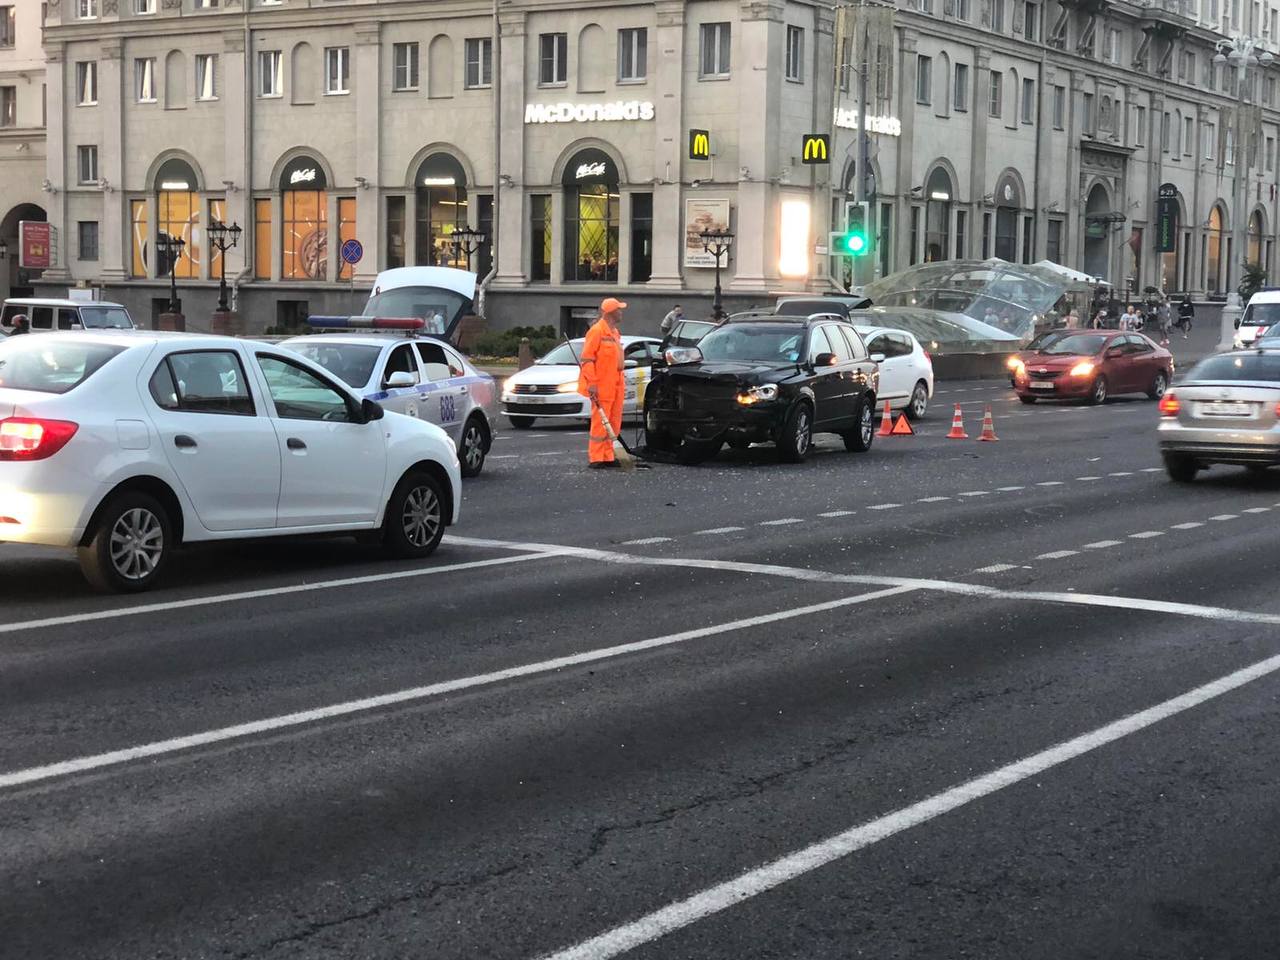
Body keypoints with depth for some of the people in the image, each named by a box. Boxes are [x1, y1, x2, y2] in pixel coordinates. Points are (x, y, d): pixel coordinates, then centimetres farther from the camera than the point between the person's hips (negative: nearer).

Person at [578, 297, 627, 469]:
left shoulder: (614, 332, 18)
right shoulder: (597, 331, -10)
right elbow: (586, 358, -14)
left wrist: (621, 382, 19)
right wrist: (591, 382, -20)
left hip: (615, 385, 9)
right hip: (601, 386, -9)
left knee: (614, 422, 10)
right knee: (600, 421, -8)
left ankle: (607, 456, 16)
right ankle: (595, 458, -5)